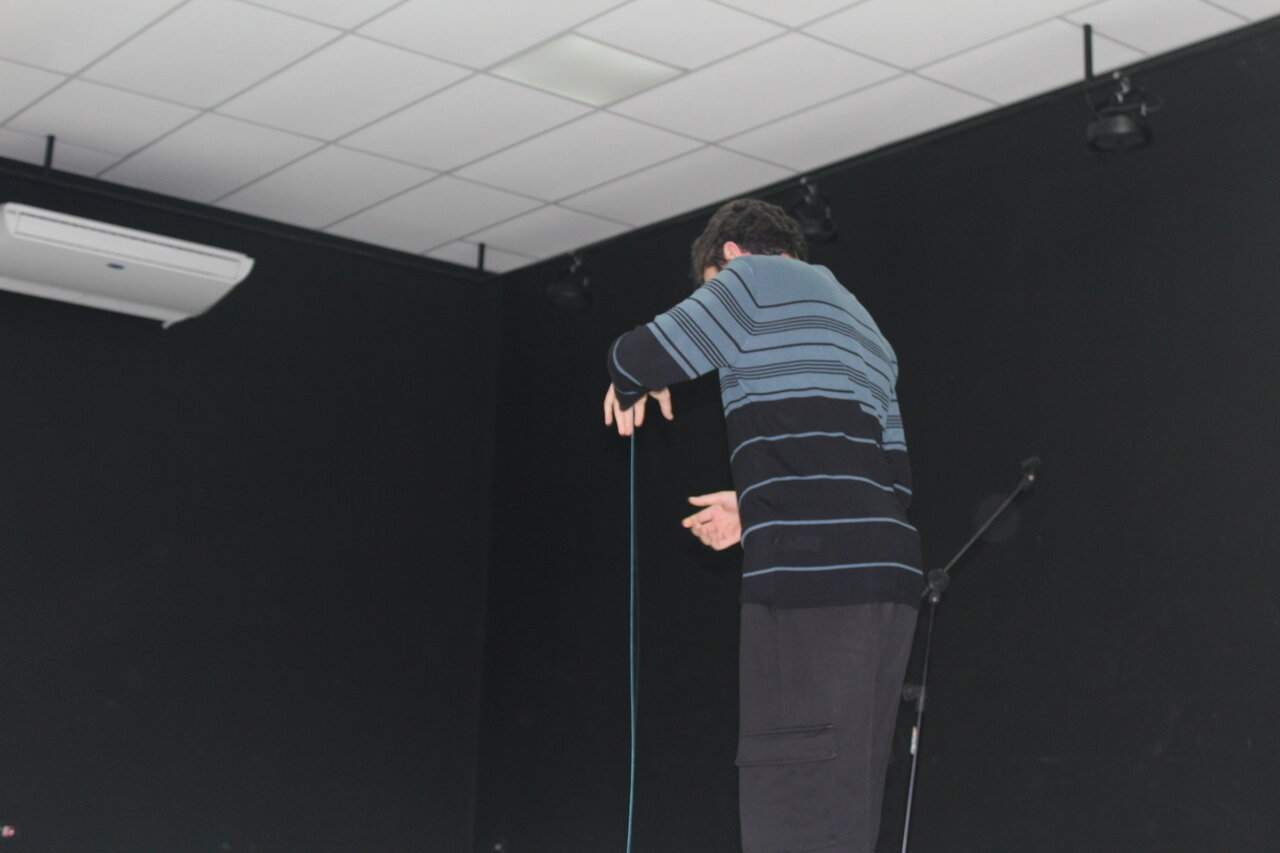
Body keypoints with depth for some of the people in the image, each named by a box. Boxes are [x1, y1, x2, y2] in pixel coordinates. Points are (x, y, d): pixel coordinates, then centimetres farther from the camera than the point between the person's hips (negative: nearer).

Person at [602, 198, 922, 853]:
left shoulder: (758, 277, 7)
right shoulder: (859, 323, 31)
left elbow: (641, 356, -4)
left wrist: (633, 384, 19)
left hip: (812, 574, -8)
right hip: (883, 571, 8)